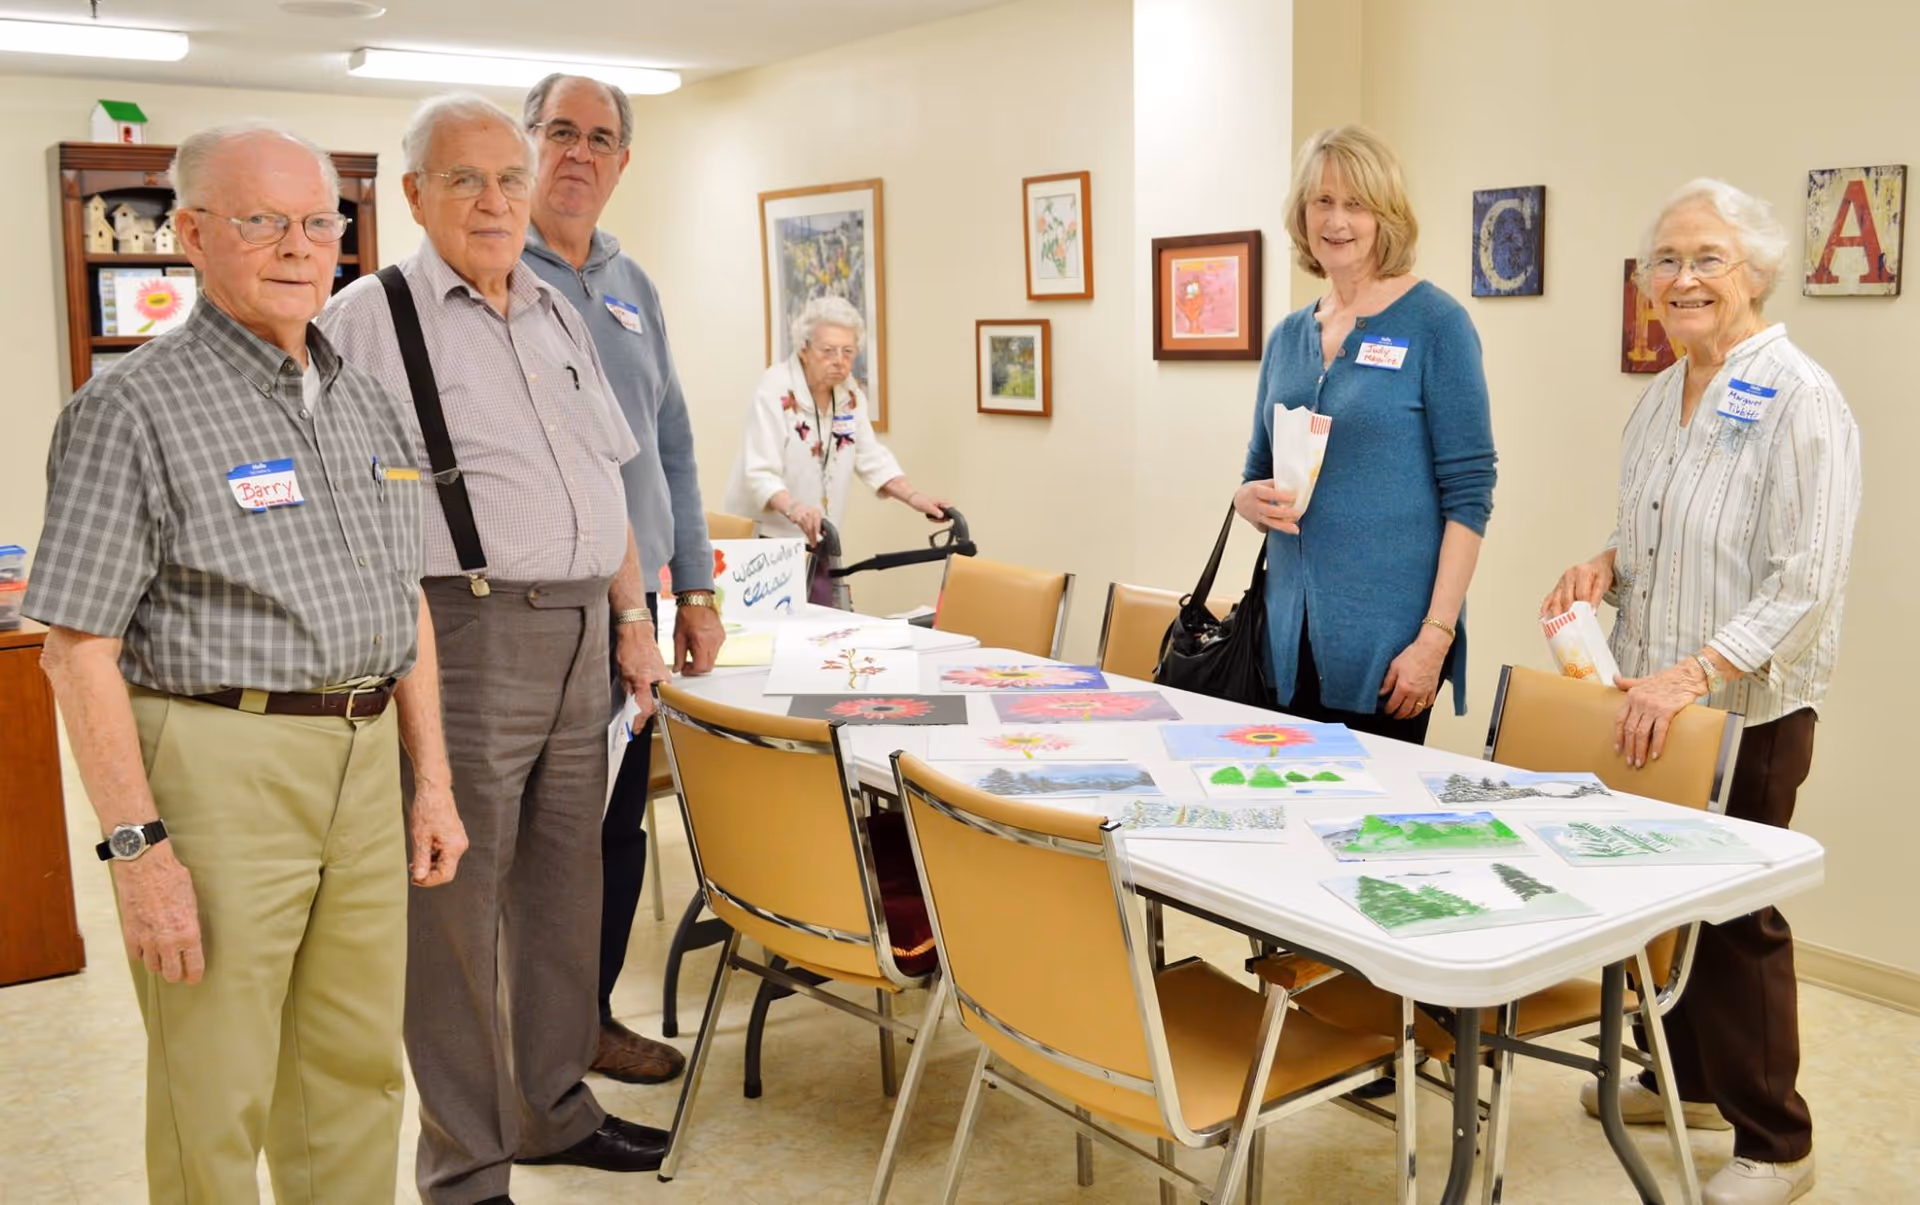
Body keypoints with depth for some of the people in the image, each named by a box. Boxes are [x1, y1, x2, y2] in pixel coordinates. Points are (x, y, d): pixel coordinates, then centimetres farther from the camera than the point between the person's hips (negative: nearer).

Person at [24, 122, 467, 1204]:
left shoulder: (370, 401, 12)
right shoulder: (135, 408, -8)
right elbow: (79, 650, -11)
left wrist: (434, 781, 13)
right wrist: (139, 848, -16)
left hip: (366, 760, 6)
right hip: (220, 764, -6)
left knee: (360, 1071, 15)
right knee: (215, 1104, 5)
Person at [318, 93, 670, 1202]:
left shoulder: (561, 316, 16)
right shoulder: (372, 317, -4)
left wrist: (633, 616, 15)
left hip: (580, 635, 7)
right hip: (466, 638, -6)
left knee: (564, 882, 15)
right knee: (458, 903, 2)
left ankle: (555, 1108, 33)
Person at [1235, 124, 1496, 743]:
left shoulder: (1434, 323, -6)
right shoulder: (1288, 336, 11)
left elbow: (1468, 493, -9)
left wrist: (1436, 635, -16)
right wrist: (1253, 499, -5)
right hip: (1292, 635, 5)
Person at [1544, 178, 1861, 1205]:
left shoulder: (1800, 400, -14)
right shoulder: (1662, 395, 11)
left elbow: (1806, 583, -20)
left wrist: (1691, 675, -28)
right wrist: (1604, 566, 2)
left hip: (1748, 707, -7)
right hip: (1655, 697, 7)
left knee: (1733, 914, 1)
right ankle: (1687, 1078, 36)